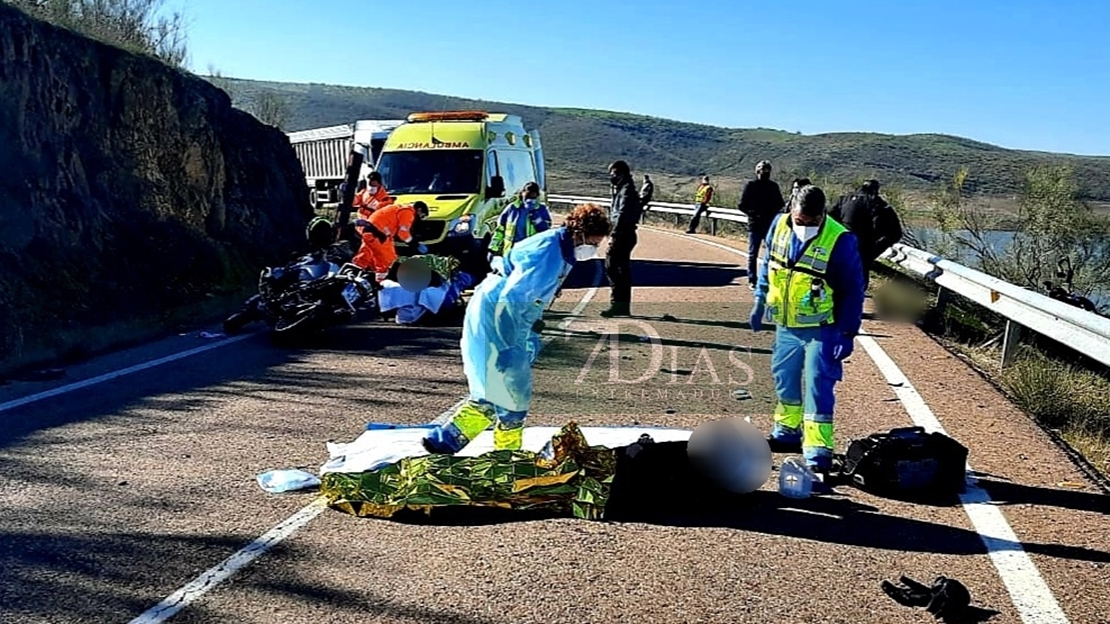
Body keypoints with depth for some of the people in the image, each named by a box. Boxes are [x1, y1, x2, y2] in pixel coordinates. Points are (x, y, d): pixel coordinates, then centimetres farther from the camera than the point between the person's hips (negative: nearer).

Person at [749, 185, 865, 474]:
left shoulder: (840, 241, -19)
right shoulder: (779, 225, -4)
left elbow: (853, 291, -12)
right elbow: (768, 265, 13)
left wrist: (848, 333, -13)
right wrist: (759, 303, 14)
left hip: (821, 330, -6)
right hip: (785, 325, 6)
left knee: (818, 389, -6)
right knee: (784, 380, 18)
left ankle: (818, 451, -2)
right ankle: (788, 431, 37)